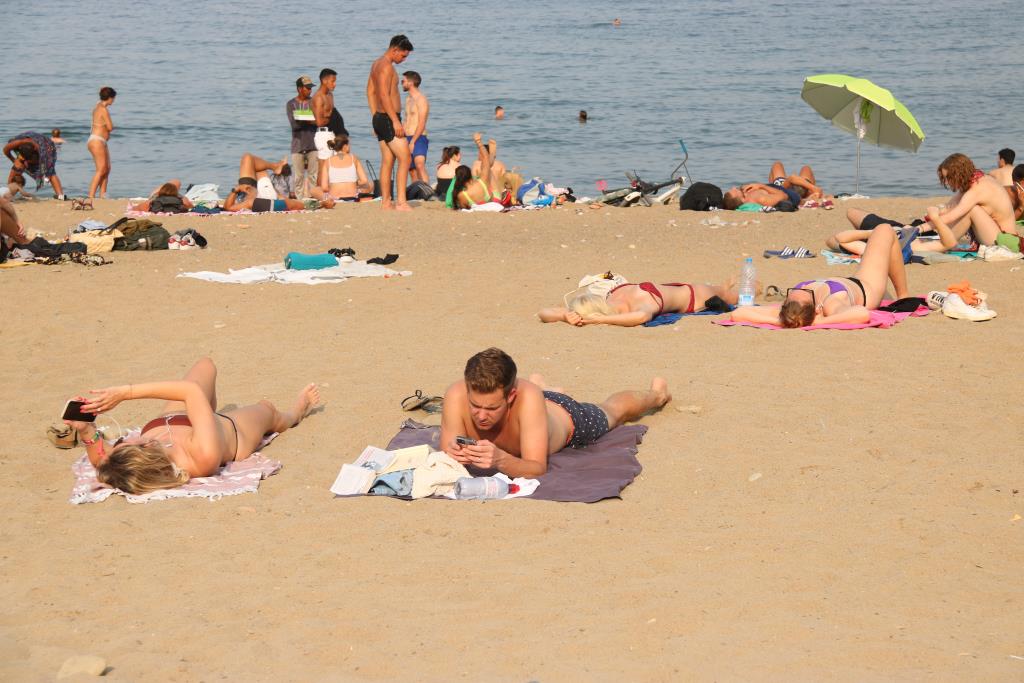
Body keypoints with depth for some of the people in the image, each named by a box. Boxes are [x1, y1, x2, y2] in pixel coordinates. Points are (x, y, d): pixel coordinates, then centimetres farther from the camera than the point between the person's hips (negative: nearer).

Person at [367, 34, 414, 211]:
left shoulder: (377, 64, 17)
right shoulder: (386, 66, -15)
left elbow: (370, 91, 23)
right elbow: (385, 95, -23)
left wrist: (376, 118, 22)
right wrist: (396, 121, -24)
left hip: (379, 119, 10)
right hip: (388, 119, -10)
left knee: (387, 161, 11)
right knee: (405, 159, -11)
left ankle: (386, 202, 12)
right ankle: (401, 202, -16)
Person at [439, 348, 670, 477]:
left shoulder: (526, 396, -50)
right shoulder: (456, 396, -44)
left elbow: (537, 469, -49)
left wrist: (501, 460, -69)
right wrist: (452, 455, -60)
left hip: (568, 419, -2)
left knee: (613, 411, 33)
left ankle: (655, 393, 65)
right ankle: (538, 382, 76)